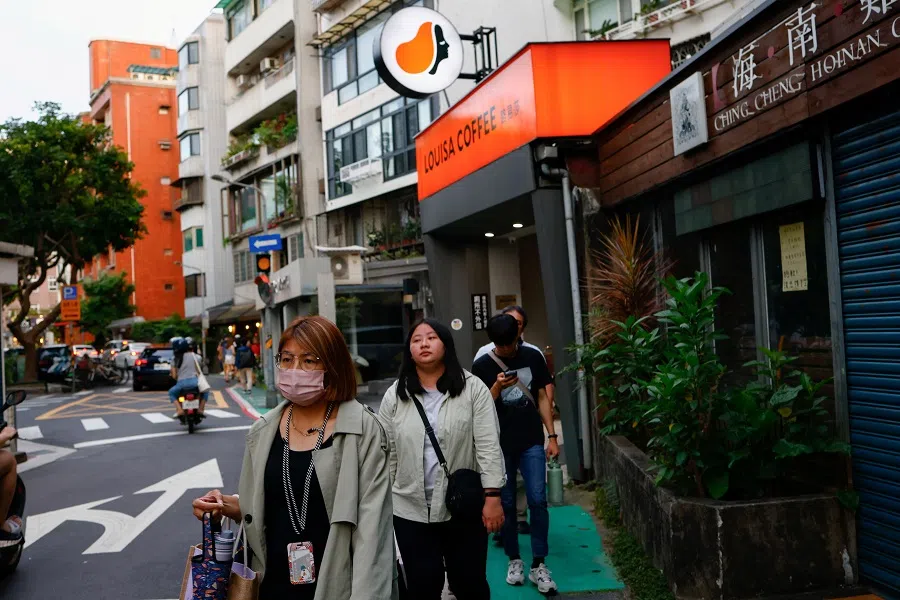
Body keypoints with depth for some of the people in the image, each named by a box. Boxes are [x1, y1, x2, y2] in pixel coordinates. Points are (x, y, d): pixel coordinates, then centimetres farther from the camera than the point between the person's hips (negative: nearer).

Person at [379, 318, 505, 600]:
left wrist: (492, 496, -13)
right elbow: (387, 453, 4)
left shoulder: (473, 388, -5)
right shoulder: (395, 395, 2)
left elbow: (488, 446, -8)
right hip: (410, 509, 2)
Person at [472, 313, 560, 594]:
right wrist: (497, 387, -20)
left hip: (532, 443, 1)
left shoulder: (533, 357, 2)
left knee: (538, 501, -4)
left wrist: (552, 436, 4)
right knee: (507, 505, 8)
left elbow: (542, 398, 7)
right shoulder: (482, 366, -3)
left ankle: (539, 565, 6)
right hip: (500, 445, -1)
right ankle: (514, 560, 23)